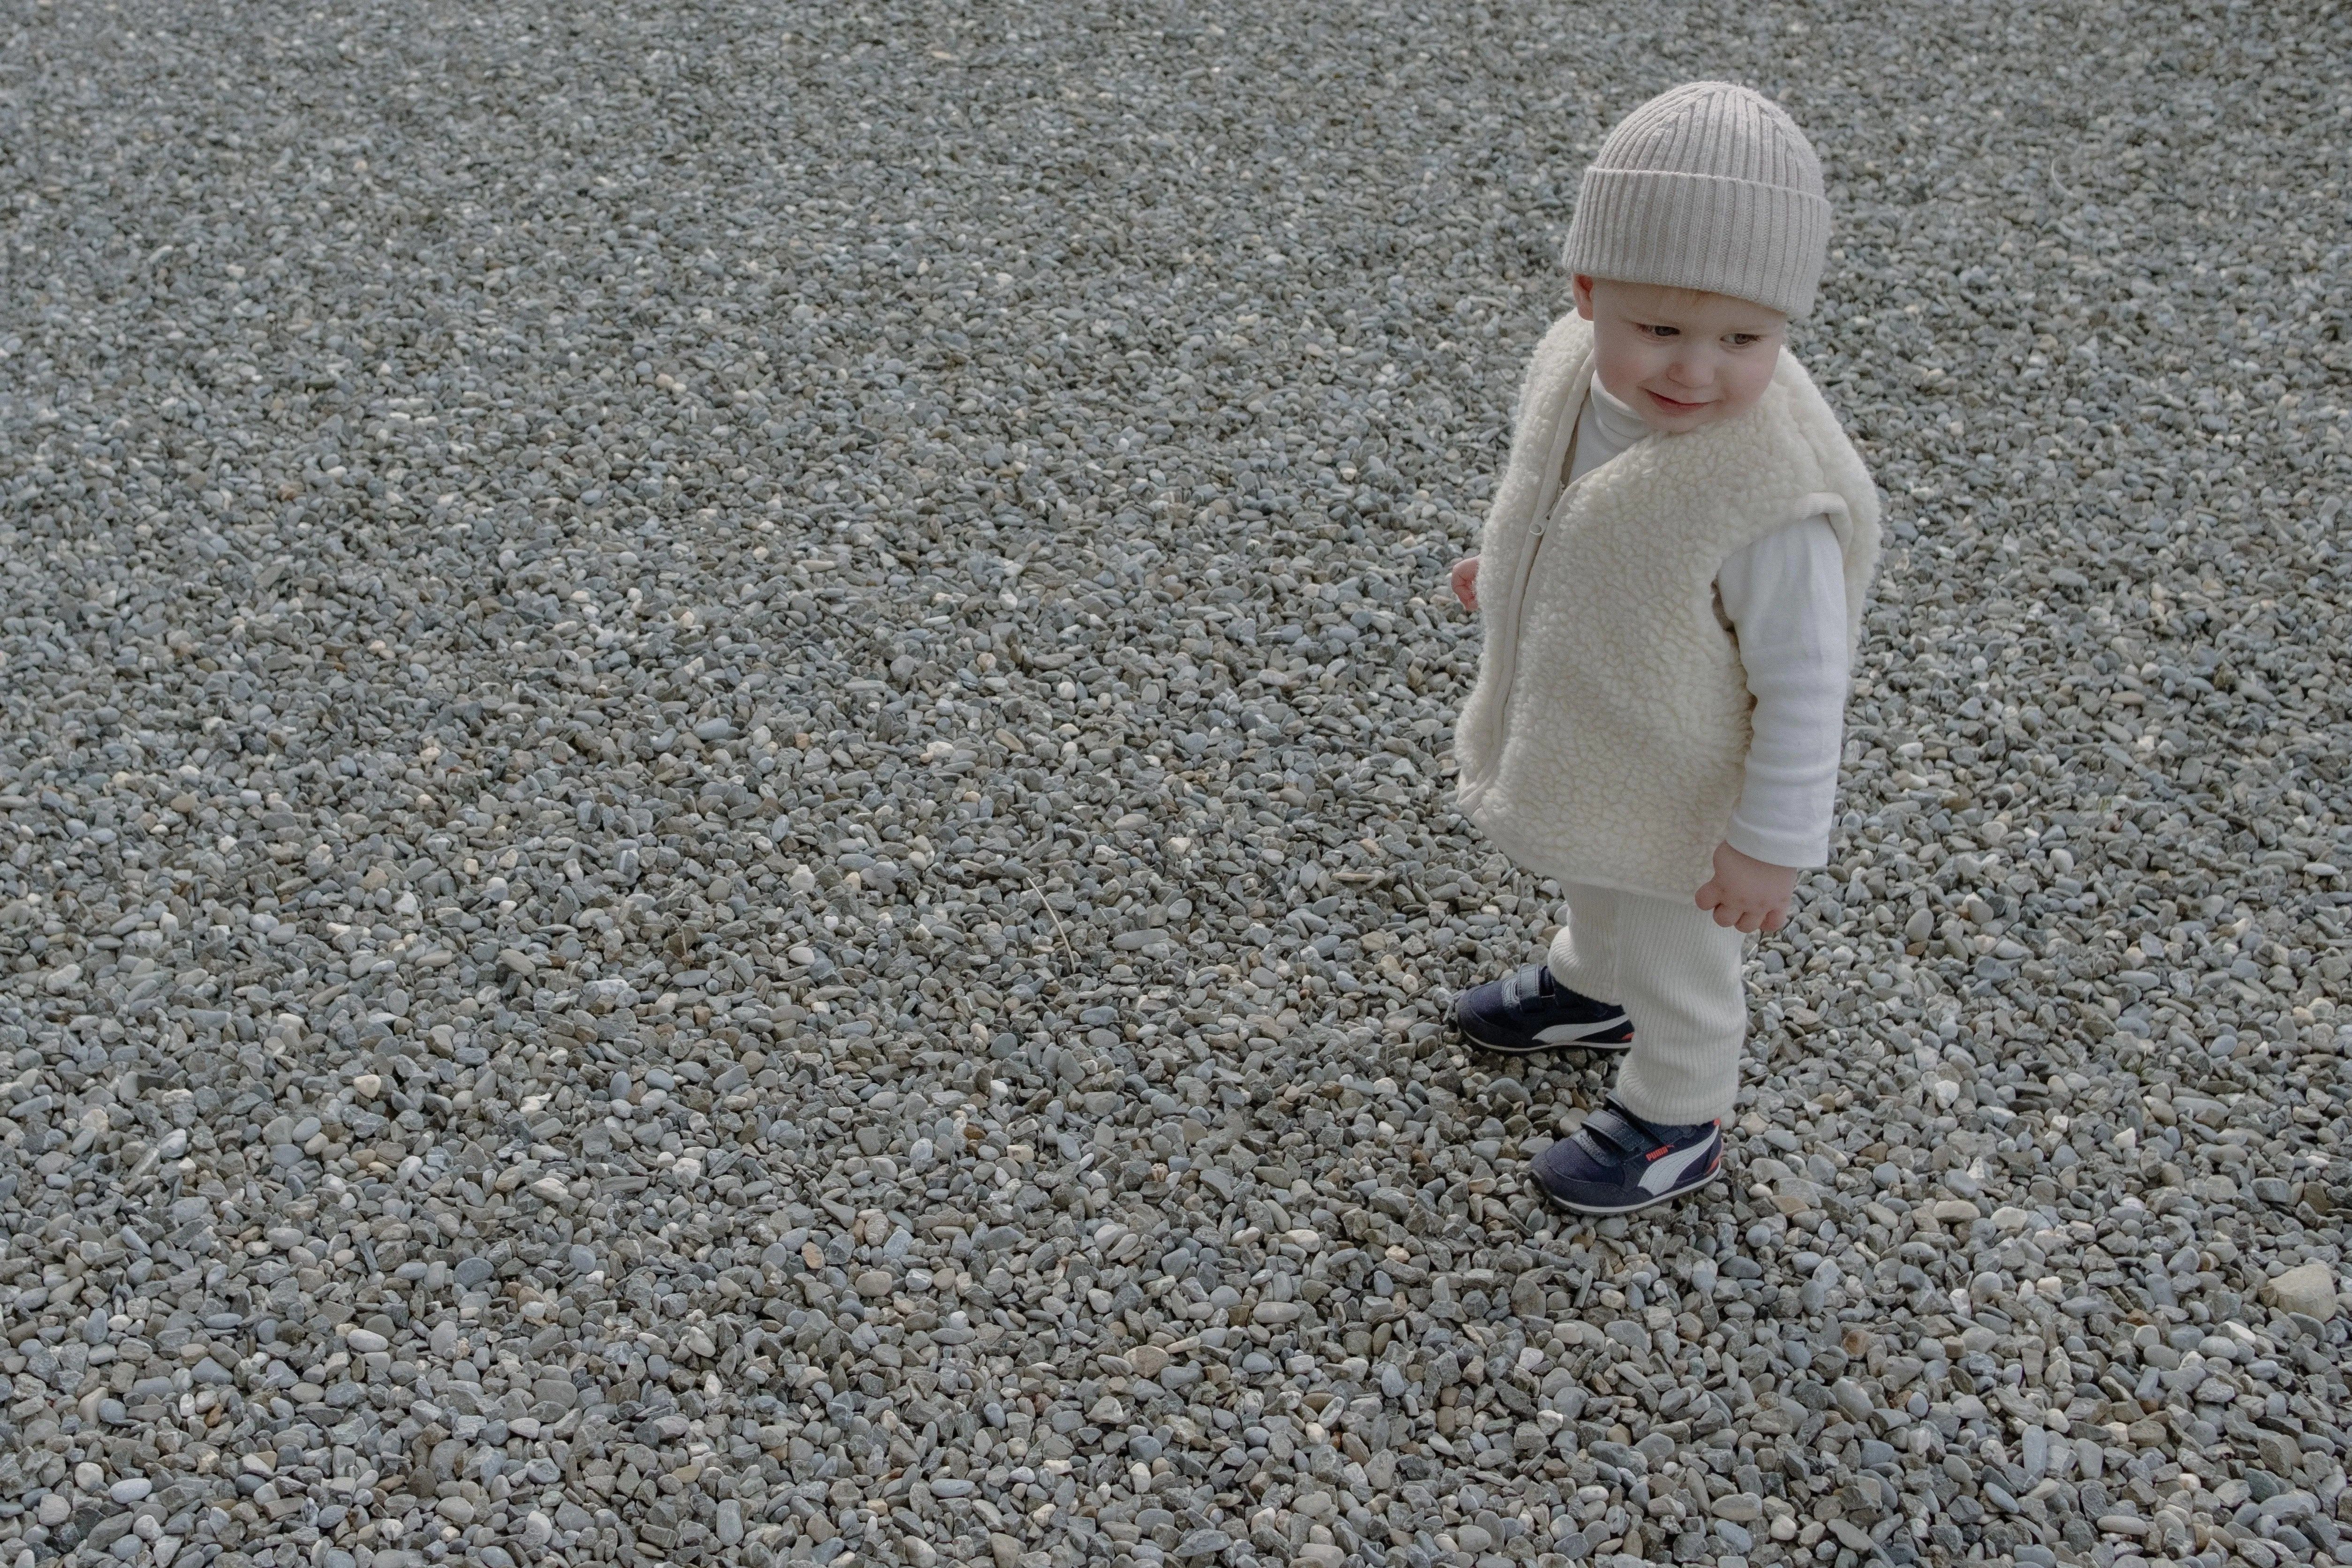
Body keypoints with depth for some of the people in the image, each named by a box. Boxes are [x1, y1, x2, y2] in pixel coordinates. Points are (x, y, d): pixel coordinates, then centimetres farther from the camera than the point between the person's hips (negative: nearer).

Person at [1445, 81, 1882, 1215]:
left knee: (1672, 965, 20)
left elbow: (1803, 685, -28)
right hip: (1573, 742, 7)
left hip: (1672, 796, -7)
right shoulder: (1579, 366, -19)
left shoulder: (1768, 501, -40)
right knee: (1589, 884, 36)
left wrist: (1774, 843, -20)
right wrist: (1504, 562, 22)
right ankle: (1589, 990, 67)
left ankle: (1674, 1126, 48)